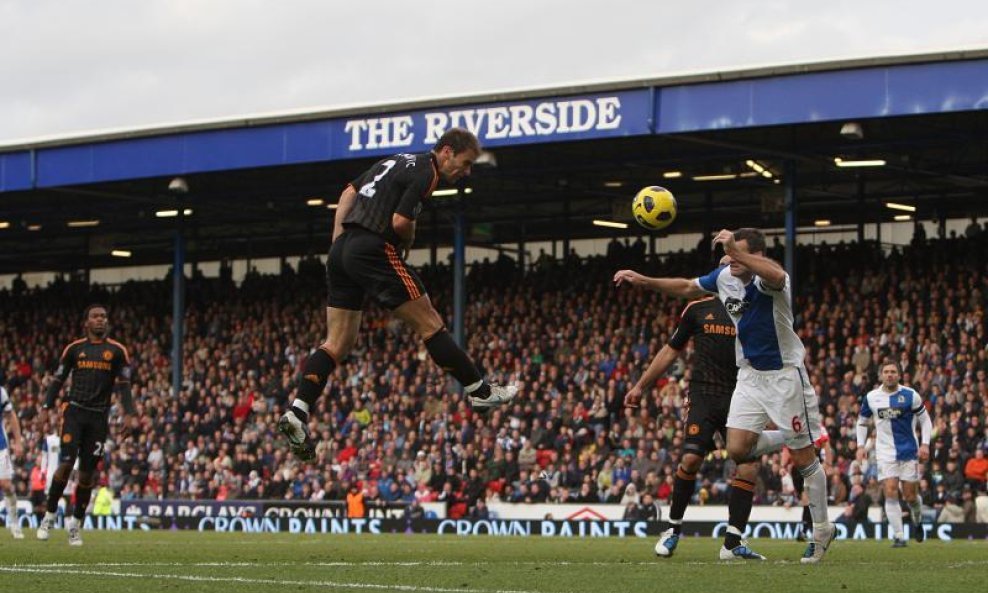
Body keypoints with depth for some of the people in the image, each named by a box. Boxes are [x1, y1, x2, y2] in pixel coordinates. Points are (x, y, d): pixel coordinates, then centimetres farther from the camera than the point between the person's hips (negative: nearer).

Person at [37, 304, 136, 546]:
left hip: (99, 417, 1)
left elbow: (123, 385, 5)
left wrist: (129, 414, -7)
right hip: (74, 411, -1)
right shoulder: (74, 349, 7)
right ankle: (49, 515, 0)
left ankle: (75, 524, 13)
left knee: (88, 472, 1)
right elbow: (58, 379, 11)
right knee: (66, 464, -14)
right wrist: (46, 407, 1)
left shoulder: (117, 351, 6)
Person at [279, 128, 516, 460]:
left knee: (338, 342, 6)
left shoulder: (397, 162, 23)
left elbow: (349, 193, 24)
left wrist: (337, 242, 18)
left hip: (343, 249, 9)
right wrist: (409, 241, 6)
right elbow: (401, 221, -16)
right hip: (374, 250, -9)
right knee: (430, 324, 0)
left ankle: (297, 414, -6)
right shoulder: (425, 172, -6)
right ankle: (479, 392, 5)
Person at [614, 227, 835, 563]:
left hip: (784, 375, -6)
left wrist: (737, 252, -57)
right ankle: (789, 437, 22)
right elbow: (686, 287, 18)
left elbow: (776, 276, -48)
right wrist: (645, 281, 11)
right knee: (737, 449, -8)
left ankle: (822, 530, 15)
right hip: (749, 375, 6)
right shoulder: (724, 277, 0)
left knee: (803, 458, -1)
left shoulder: (768, 278, -21)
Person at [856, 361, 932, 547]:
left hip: (909, 451, -1)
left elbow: (925, 420, 4)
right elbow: (862, 422, 16)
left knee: (910, 496, 2)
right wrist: (861, 445, 4)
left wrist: (925, 444, -6)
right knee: (891, 493, -13)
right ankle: (898, 536, -9)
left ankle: (917, 520, 36)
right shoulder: (871, 398, 2)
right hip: (886, 453, 1)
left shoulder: (910, 395, -3)